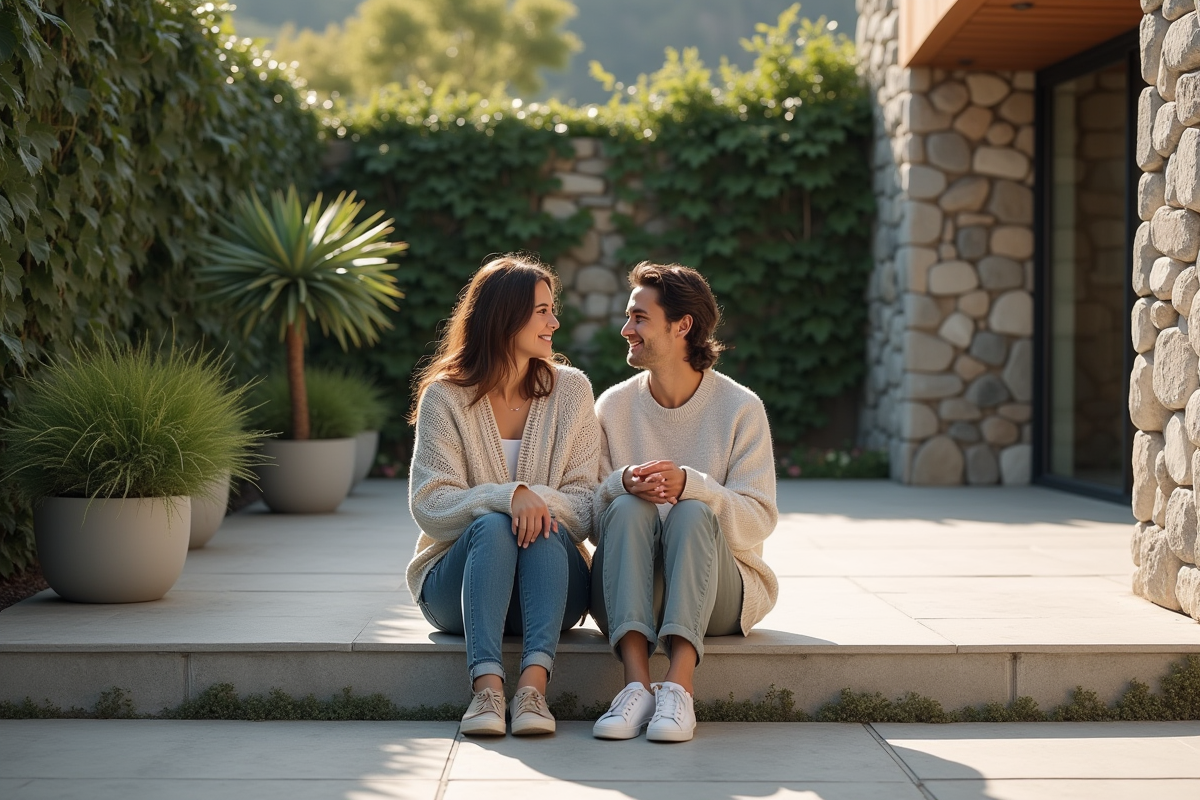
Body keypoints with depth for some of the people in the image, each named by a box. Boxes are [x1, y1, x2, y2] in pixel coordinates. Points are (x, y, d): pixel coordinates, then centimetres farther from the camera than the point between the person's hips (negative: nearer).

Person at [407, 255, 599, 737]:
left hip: (551, 588, 1)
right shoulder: (445, 396, -1)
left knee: (545, 527, -30)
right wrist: (509, 496, -27)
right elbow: (430, 505, -11)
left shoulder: (570, 390, 5)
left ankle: (533, 684, -46)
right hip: (457, 580, -1)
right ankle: (487, 687, -47)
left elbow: (585, 503, -2)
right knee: (493, 526, -32)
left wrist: (541, 500, -25)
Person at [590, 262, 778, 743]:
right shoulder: (614, 406, 7)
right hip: (627, 595, 2)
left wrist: (690, 485, -26)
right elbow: (587, 512, 1)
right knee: (628, 510, -28)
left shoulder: (740, 408, 0)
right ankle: (637, 683, -43)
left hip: (718, 593, -1)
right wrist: (623, 485, -22)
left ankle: (679, 686, -46)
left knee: (693, 514, -31)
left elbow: (759, 521, -8)